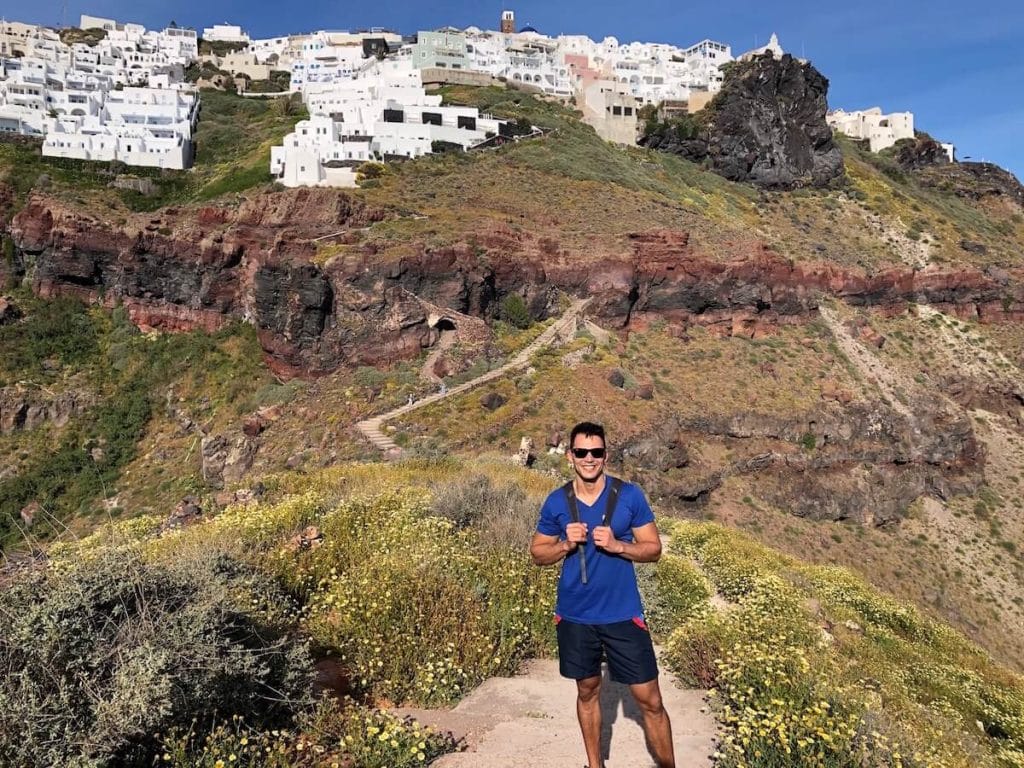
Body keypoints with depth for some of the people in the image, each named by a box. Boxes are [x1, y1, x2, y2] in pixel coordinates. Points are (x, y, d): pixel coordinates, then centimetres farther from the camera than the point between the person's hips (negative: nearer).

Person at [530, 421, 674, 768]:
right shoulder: (556, 502, -4)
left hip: (623, 614, -1)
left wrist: (617, 545, -21)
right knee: (588, 691, 19)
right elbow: (537, 554, 5)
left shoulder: (629, 495, -8)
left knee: (650, 700, 4)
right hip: (575, 616, 2)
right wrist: (566, 543, -15)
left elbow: (653, 548, -3)